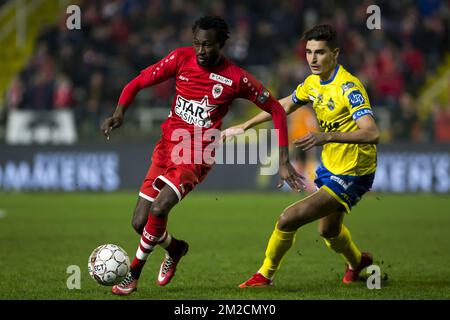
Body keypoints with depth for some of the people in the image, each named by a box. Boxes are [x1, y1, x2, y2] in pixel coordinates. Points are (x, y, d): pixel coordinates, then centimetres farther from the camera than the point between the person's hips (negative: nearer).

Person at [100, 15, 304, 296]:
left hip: (198, 156, -4)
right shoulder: (181, 58, -3)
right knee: (139, 222, 1)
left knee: (159, 209, -25)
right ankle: (175, 248, 34)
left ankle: (133, 273, -6)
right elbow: (138, 83, 2)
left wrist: (284, 162, -6)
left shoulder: (236, 78, -11)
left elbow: (276, 110, -1)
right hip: (167, 145, 4)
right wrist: (120, 112, -18)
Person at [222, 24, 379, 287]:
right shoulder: (313, 83, 1)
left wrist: (326, 137, -46)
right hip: (330, 167, 9)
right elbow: (285, 105, 20)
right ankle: (357, 261, 60)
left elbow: (371, 133, -37)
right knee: (329, 231, 29)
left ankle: (265, 275, 8)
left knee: (289, 219, -15)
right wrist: (245, 126, 21)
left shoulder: (348, 87, -25)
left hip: (351, 175, -9)